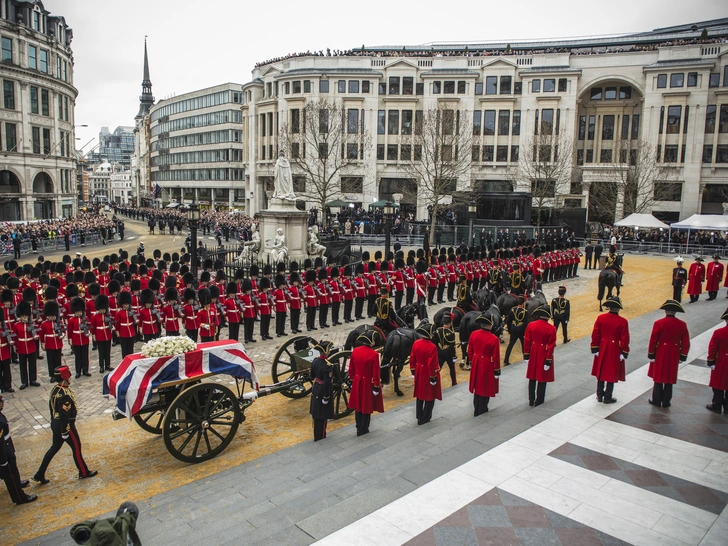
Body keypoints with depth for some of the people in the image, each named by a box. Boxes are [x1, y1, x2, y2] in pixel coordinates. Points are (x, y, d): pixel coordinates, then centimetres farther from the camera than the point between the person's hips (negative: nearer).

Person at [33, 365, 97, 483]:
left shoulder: (55, 389, 1)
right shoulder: (65, 395, -29)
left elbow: (51, 406, 13)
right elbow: (64, 415, -27)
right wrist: (65, 432, -20)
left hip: (55, 423, 9)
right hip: (64, 425, -9)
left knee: (55, 447, 21)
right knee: (76, 447, 7)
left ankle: (40, 475, 26)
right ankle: (84, 473, 22)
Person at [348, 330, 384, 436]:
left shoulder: (355, 351, -6)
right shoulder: (374, 354, -21)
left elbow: (351, 368, 3)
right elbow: (376, 372, -17)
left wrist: (352, 381, 15)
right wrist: (376, 387, -8)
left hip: (357, 383, 5)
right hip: (368, 383, -5)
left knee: (358, 405, 19)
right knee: (367, 406, 10)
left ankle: (359, 427, 31)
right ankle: (363, 430, 19)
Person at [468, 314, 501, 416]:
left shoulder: (473, 334, -8)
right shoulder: (494, 339, -24)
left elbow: (470, 350, 4)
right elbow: (496, 357, -16)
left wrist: (471, 362, 18)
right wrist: (497, 370, -4)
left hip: (476, 364, 5)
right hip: (487, 366, -5)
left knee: (477, 385, 21)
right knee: (485, 387, 12)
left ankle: (476, 409, 36)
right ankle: (481, 410, 23)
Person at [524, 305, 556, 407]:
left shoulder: (531, 325, -8)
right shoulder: (551, 329, -16)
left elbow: (527, 341, -3)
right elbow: (551, 346, -14)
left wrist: (526, 355, 6)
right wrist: (549, 360, -8)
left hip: (533, 355, 3)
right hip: (544, 356, -3)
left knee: (532, 378, 14)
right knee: (542, 379, 10)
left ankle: (531, 400, 21)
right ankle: (539, 401, 19)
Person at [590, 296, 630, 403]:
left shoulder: (600, 318, -8)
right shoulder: (623, 321, -16)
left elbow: (595, 335, -5)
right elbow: (625, 339, -12)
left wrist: (595, 349, 4)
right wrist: (624, 353, -2)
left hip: (602, 349, 3)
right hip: (615, 351, -3)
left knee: (601, 372, 16)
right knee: (612, 373, 8)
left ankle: (600, 395, 26)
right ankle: (608, 398, 17)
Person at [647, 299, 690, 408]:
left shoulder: (659, 323, -15)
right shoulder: (682, 325, -5)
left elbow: (653, 341, -12)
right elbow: (686, 343, 0)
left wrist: (651, 355, -1)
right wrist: (682, 357, 10)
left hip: (660, 354, -3)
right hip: (674, 356, 3)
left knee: (658, 378, 9)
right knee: (670, 379, 12)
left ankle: (656, 401, 17)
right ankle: (666, 402, 19)